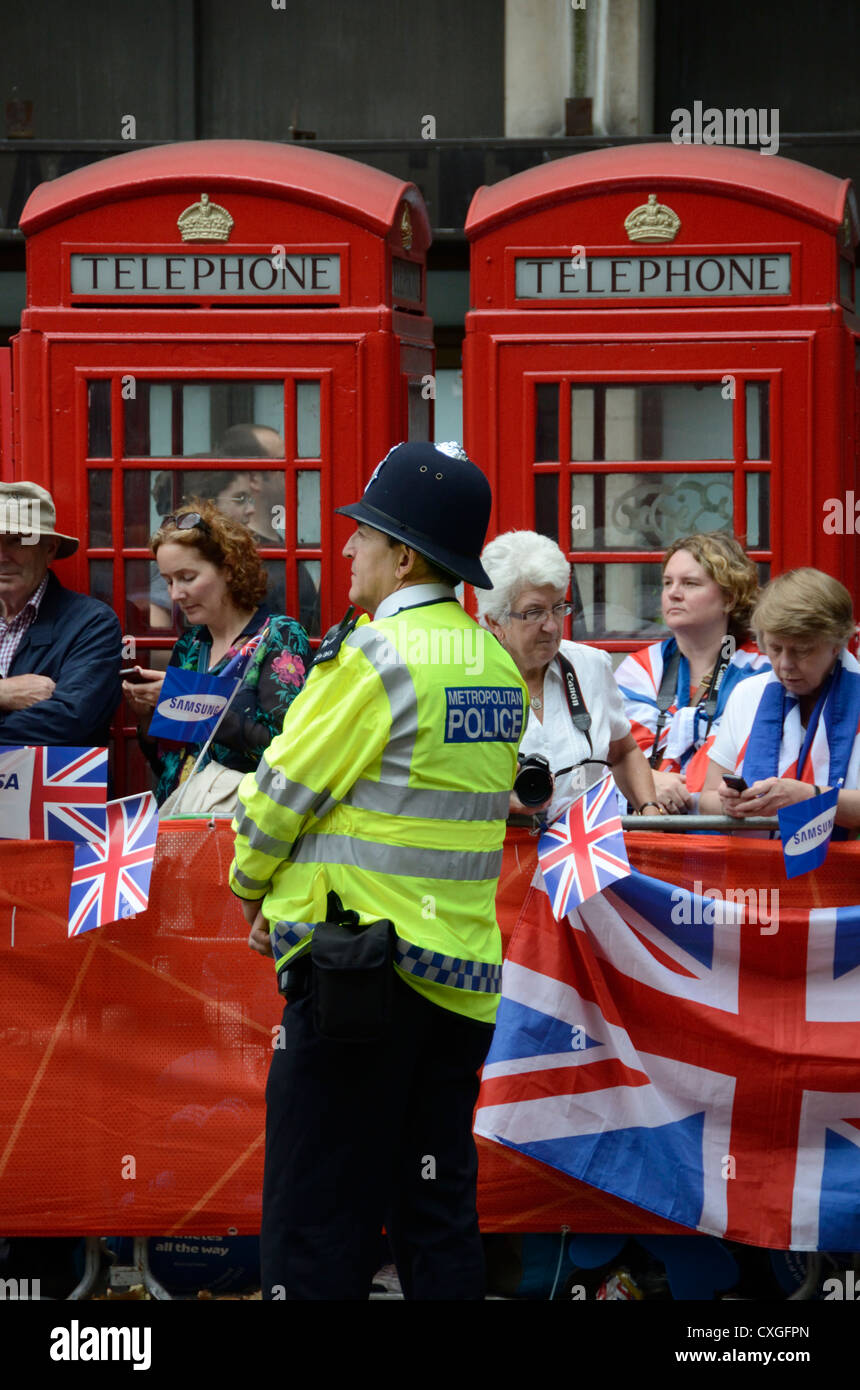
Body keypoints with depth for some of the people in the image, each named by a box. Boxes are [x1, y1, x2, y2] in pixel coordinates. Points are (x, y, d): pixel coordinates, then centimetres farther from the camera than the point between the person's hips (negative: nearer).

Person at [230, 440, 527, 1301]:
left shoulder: (377, 656, -14)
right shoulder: (496, 667, 10)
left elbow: (284, 789, -8)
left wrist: (253, 884, 12)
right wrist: (291, 895, 15)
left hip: (361, 967, -8)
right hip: (462, 968, 8)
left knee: (316, 1226, -3)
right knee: (440, 1211, 12)